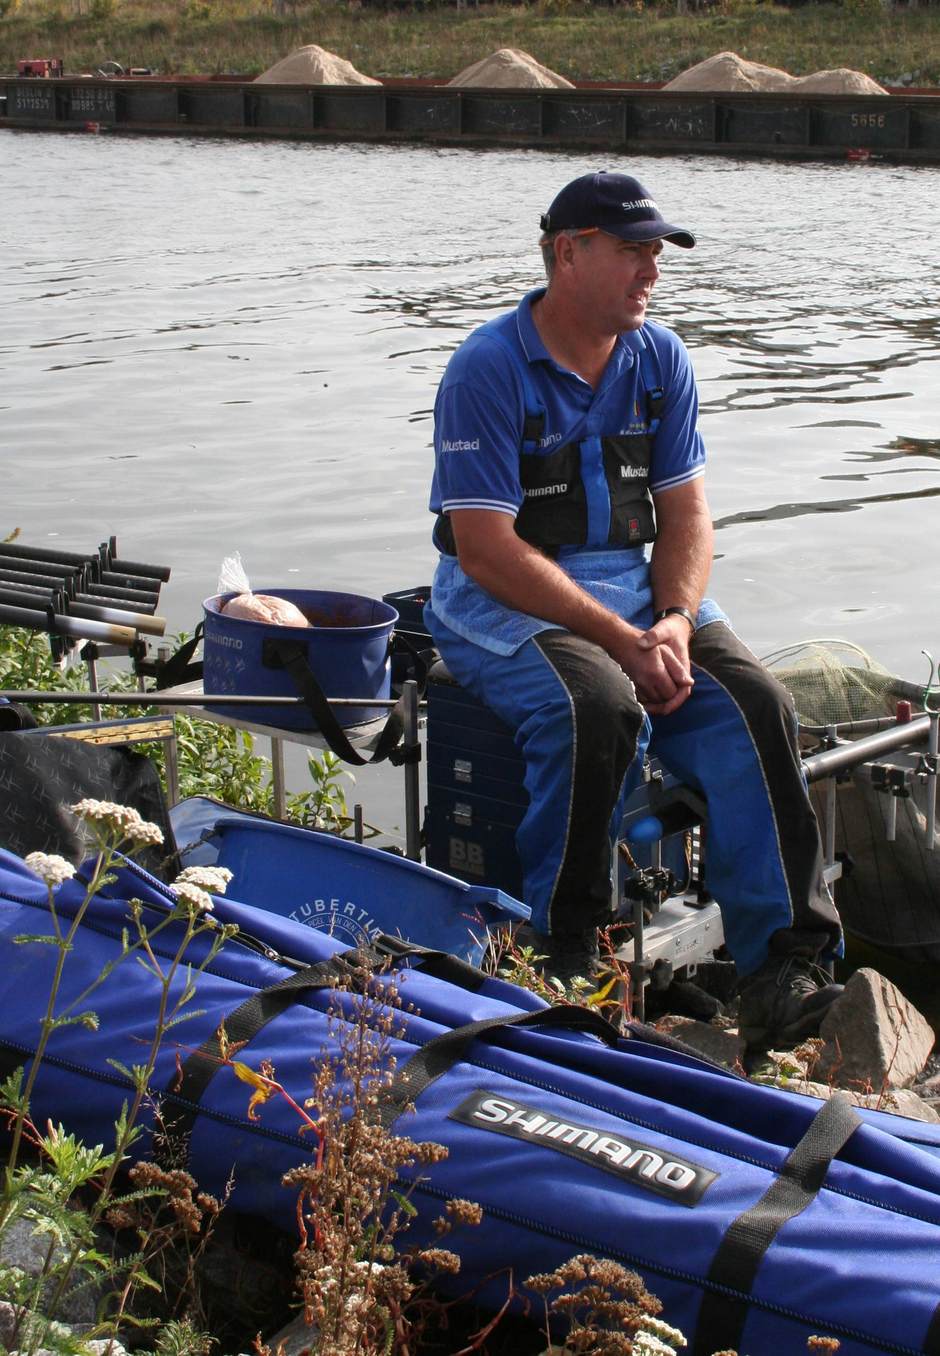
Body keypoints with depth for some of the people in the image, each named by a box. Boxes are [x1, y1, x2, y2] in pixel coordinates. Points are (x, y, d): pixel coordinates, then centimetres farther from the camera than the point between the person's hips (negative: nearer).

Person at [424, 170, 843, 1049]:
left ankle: (780, 966, -20)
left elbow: (686, 515, 7)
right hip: (505, 605, -5)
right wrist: (623, 642, -23)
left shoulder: (661, 360, 8)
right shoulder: (487, 369, -12)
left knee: (754, 702, -19)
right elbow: (487, 551, -17)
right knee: (601, 708, -34)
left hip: (634, 583, 6)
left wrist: (674, 623, -14)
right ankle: (562, 960, -17)